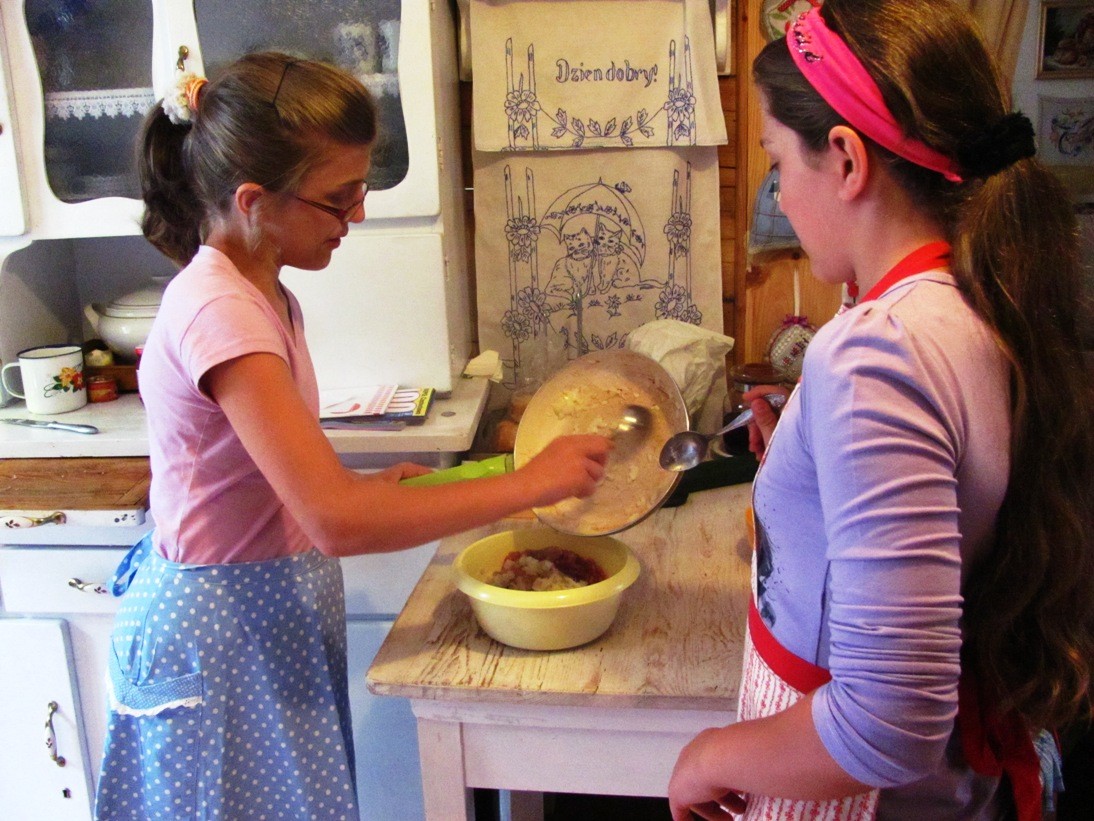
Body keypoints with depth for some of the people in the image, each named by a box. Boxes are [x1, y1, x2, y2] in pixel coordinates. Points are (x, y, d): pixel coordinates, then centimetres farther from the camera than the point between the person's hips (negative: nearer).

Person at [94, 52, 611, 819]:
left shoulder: (262, 295, 3)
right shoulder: (218, 311, -25)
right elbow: (337, 520, -32)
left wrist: (369, 487, -2)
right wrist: (529, 482, -26)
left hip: (271, 617, 8)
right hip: (220, 637, -8)